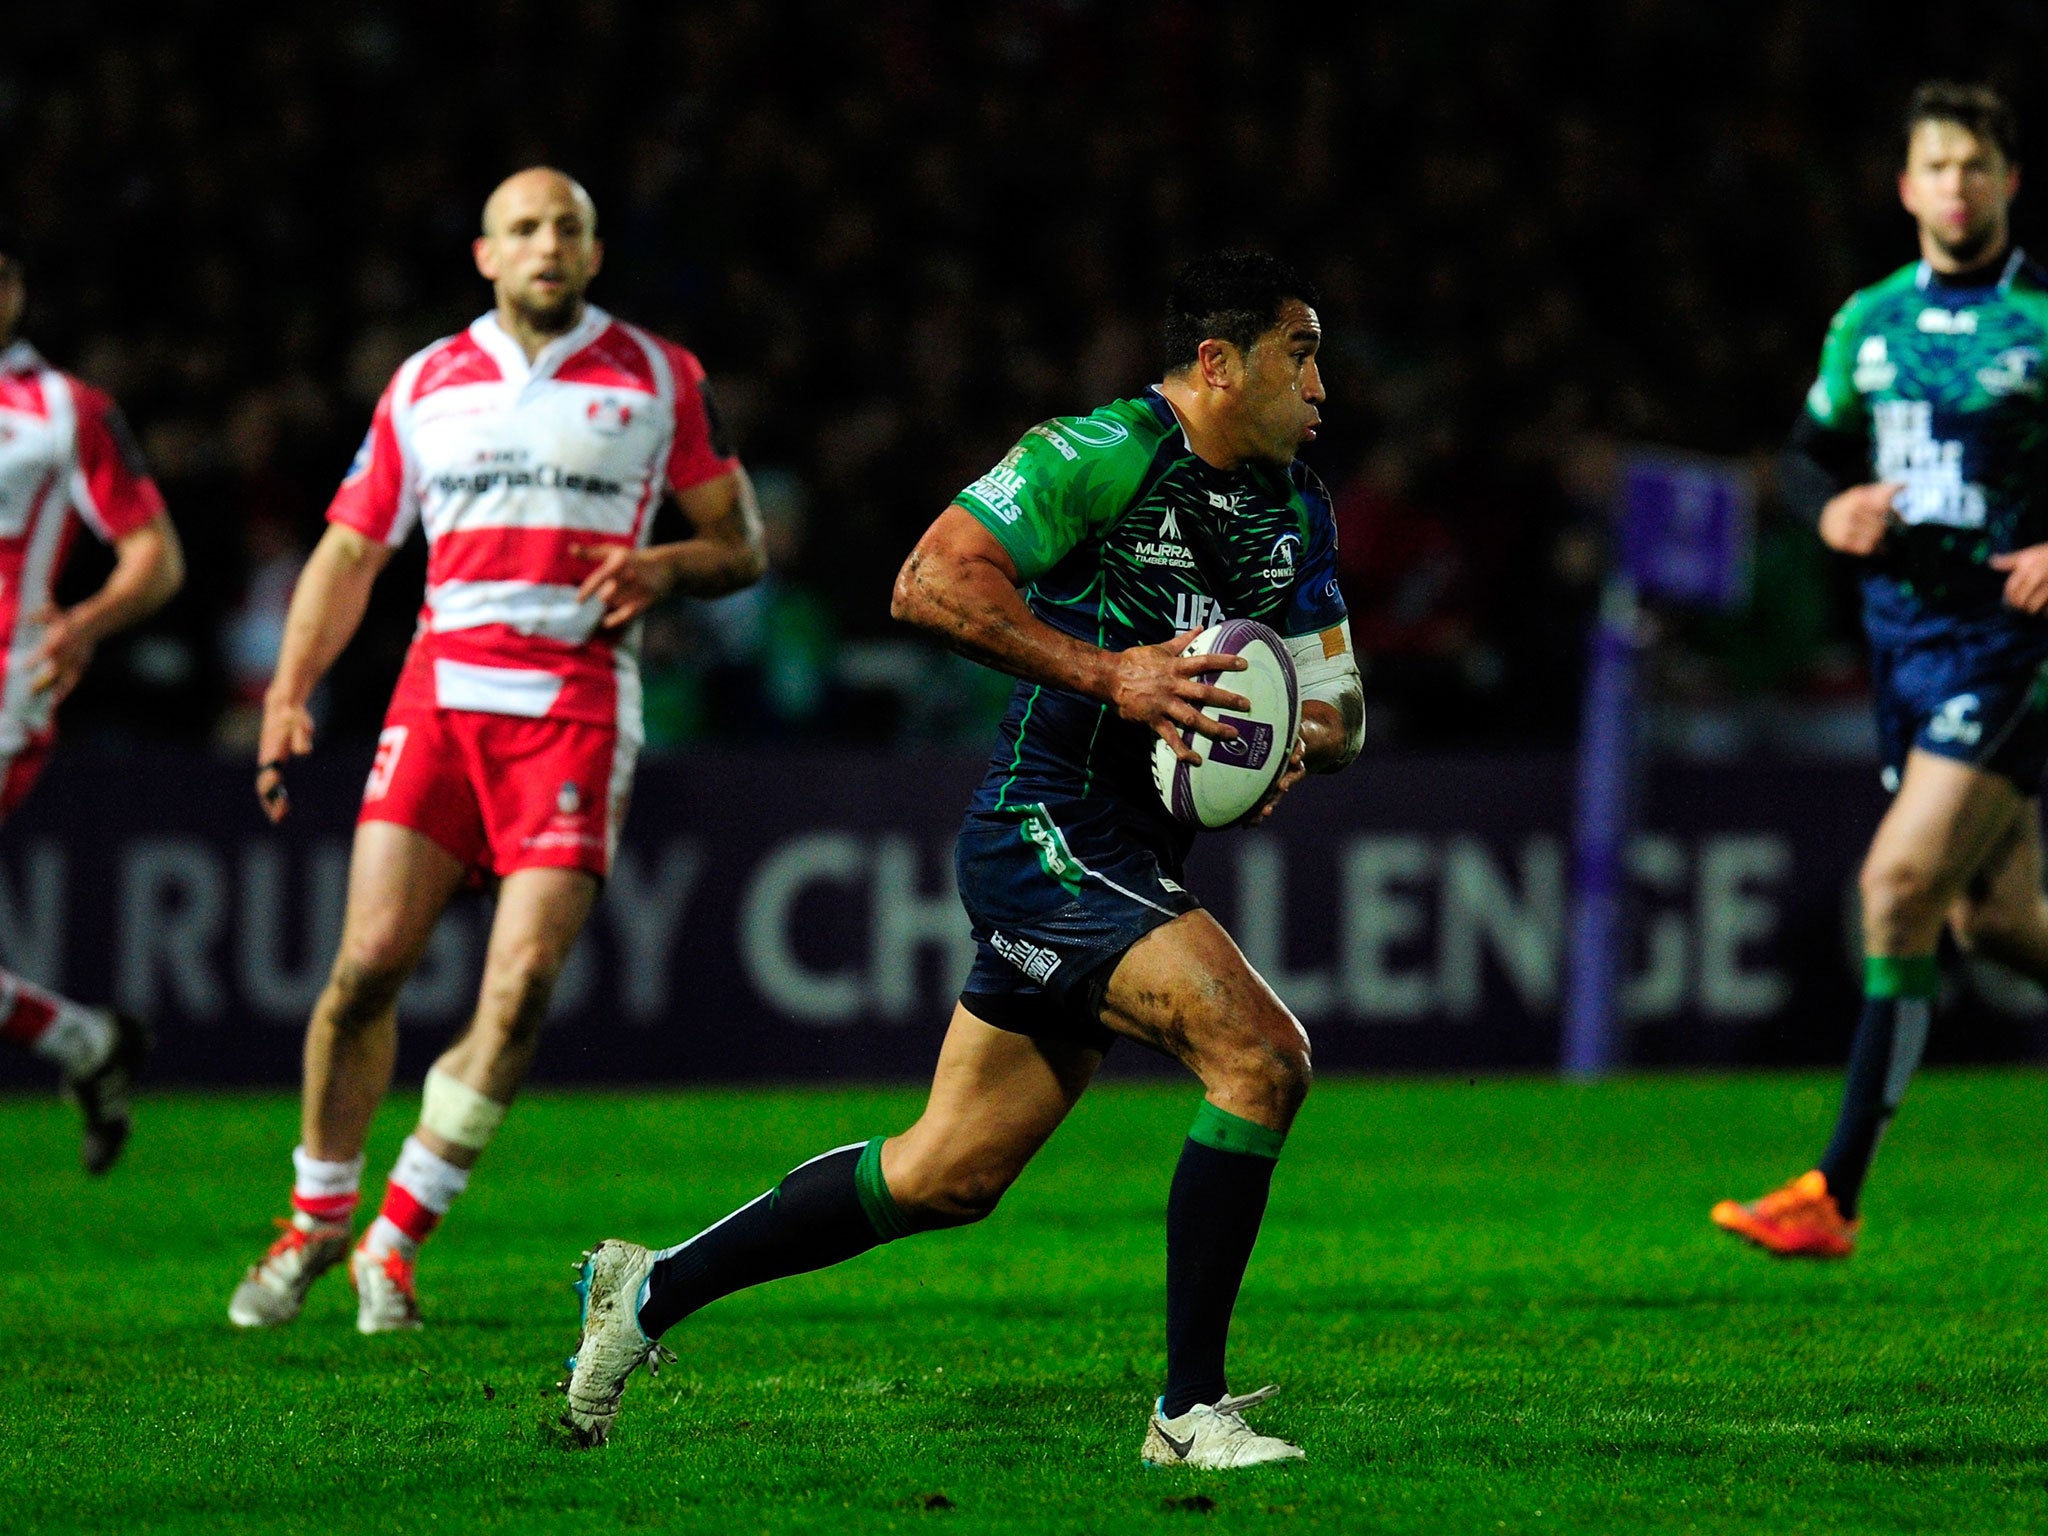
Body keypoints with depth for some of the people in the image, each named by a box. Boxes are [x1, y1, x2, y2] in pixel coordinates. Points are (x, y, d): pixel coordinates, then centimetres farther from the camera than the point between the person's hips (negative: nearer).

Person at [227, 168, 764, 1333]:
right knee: (371, 960, -9)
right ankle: (316, 1225, 11)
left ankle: (398, 1239, 1)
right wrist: (290, 693, 5)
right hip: (443, 690, 2)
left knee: (523, 985, -13)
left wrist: (669, 565, -11)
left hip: (579, 702, -2)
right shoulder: (427, 384, 13)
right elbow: (352, 549, 17)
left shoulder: (660, 378, 8)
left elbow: (744, 544, 11)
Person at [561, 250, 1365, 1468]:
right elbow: (932, 580, -20)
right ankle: (1191, 1409, -15)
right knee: (1262, 1056, -22)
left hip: (1131, 859, 9)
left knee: (951, 1174, 11)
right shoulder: (1104, 453, -13)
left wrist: (1309, 737, -6)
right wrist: (1106, 670, -25)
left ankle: (655, 1290, 25)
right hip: (1049, 829, -9)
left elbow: (1337, 698, 18)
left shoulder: (1298, 510, 13)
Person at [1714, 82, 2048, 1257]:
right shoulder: (1873, 321, 9)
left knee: (1902, 883, -14)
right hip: (1906, 629, 6)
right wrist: (1834, 508, -4)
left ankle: (1838, 1195, -12)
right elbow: (1811, 451, 19)